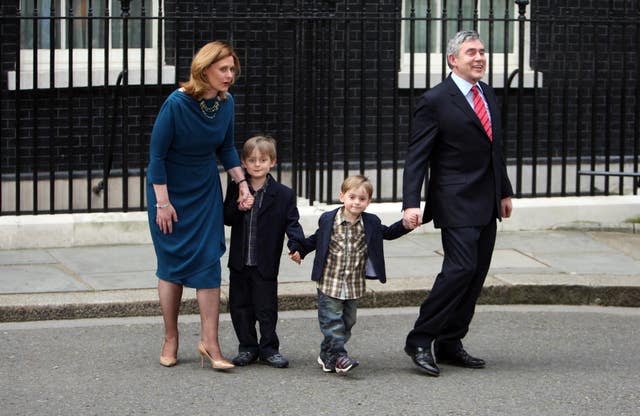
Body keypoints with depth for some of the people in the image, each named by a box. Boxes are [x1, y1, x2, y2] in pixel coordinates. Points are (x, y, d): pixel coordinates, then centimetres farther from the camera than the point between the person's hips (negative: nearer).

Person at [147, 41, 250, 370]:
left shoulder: (226, 103, -7)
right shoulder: (176, 104, -24)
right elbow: (157, 155, -17)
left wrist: (242, 182, 3)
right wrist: (163, 203, -17)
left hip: (206, 193, 4)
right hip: (170, 192, -4)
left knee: (208, 261, -3)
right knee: (172, 265, 3)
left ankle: (209, 342, 0)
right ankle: (170, 340, 16)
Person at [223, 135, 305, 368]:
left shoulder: (283, 195, -4)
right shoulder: (236, 189, 3)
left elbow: (292, 224, -6)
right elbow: (226, 218, 2)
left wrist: (297, 245, -23)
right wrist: (238, 208, -18)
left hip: (266, 264, -3)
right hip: (239, 263, 3)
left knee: (266, 308, 3)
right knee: (240, 306, 9)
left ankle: (269, 349, 16)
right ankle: (247, 347, 21)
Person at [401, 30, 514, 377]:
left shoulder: (488, 95, 14)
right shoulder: (435, 101, -10)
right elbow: (416, 156, -13)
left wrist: (504, 192, 21)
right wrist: (411, 203, -22)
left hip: (486, 205, 8)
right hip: (456, 203, -8)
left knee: (477, 274, 7)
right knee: (461, 268, -17)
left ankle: (450, 345, 15)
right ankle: (420, 341, -7)